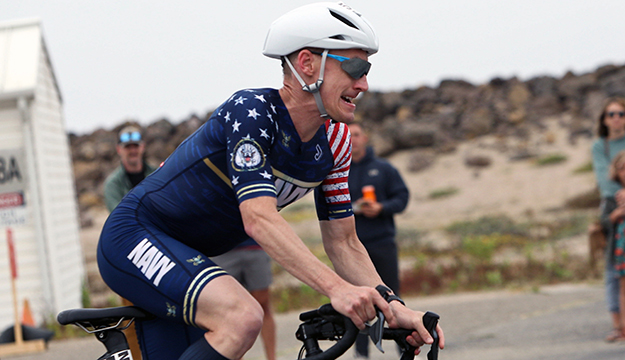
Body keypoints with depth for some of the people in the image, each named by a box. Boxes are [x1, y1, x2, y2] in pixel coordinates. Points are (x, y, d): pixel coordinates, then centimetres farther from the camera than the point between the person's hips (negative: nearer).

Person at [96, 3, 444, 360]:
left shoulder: (334, 143, -1)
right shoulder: (251, 110, -24)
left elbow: (343, 242, 2)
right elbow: (260, 219, -34)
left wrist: (392, 304, -15)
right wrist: (337, 289, -43)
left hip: (185, 258, 9)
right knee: (243, 317, -32)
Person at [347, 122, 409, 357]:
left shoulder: (384, 169, 6)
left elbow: (402, 196, 3)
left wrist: (381, 208, -15)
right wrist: (353, 208, -14)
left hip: (383, 241, 0)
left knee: (391, 294, 2)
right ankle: (361, 351, 4)